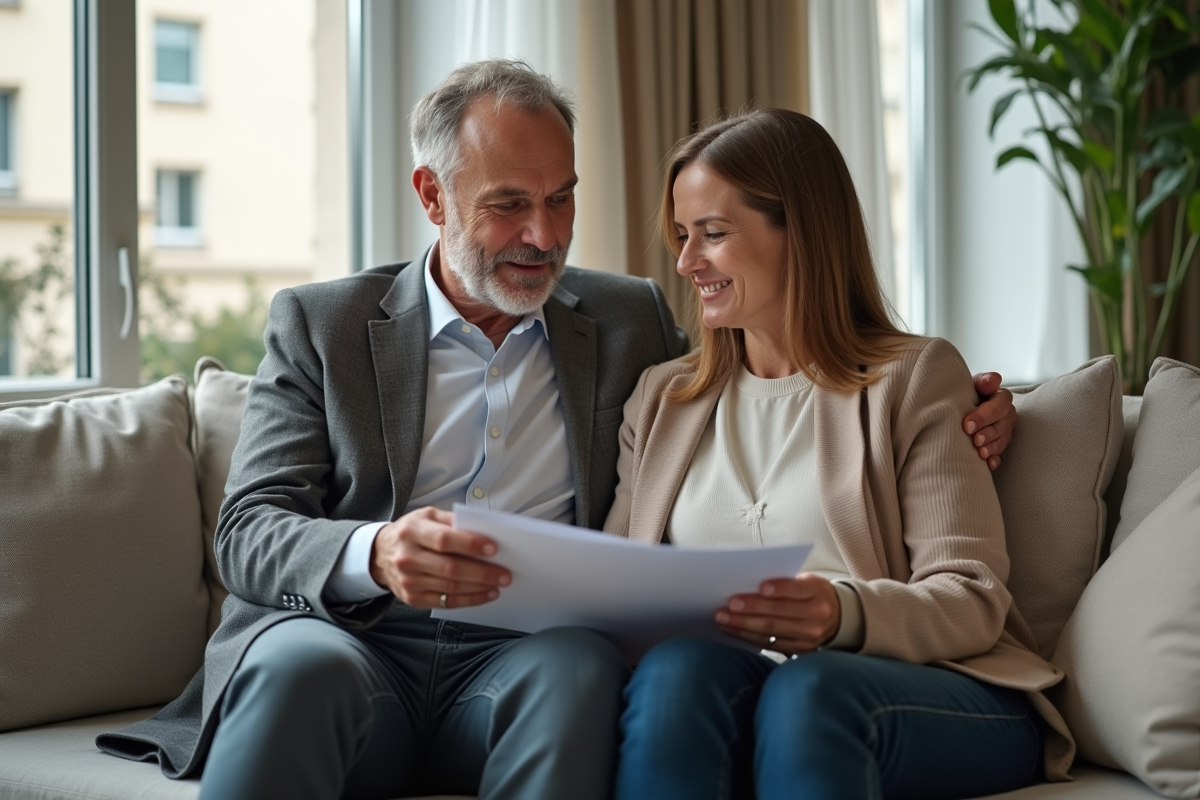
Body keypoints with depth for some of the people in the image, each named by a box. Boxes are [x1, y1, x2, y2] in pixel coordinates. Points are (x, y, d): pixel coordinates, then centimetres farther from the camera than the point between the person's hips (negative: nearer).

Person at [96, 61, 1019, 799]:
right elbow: (249, 533, 4)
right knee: (305, 663, -36)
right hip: (355, 647, -1)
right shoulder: (320, 325, 12)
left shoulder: (631, 322, 20)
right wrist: (374, 556, -21)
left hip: (521, 668, 1)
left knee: (578, 663, -34)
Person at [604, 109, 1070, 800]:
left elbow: (971, 601, 0)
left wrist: (844, 613, -22)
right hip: (732, 683, 3)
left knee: (806, 691, -38)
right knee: (677, 668, -34)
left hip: (932, 695, -2)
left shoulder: (917, 377, 10)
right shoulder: (661, 399, 24)